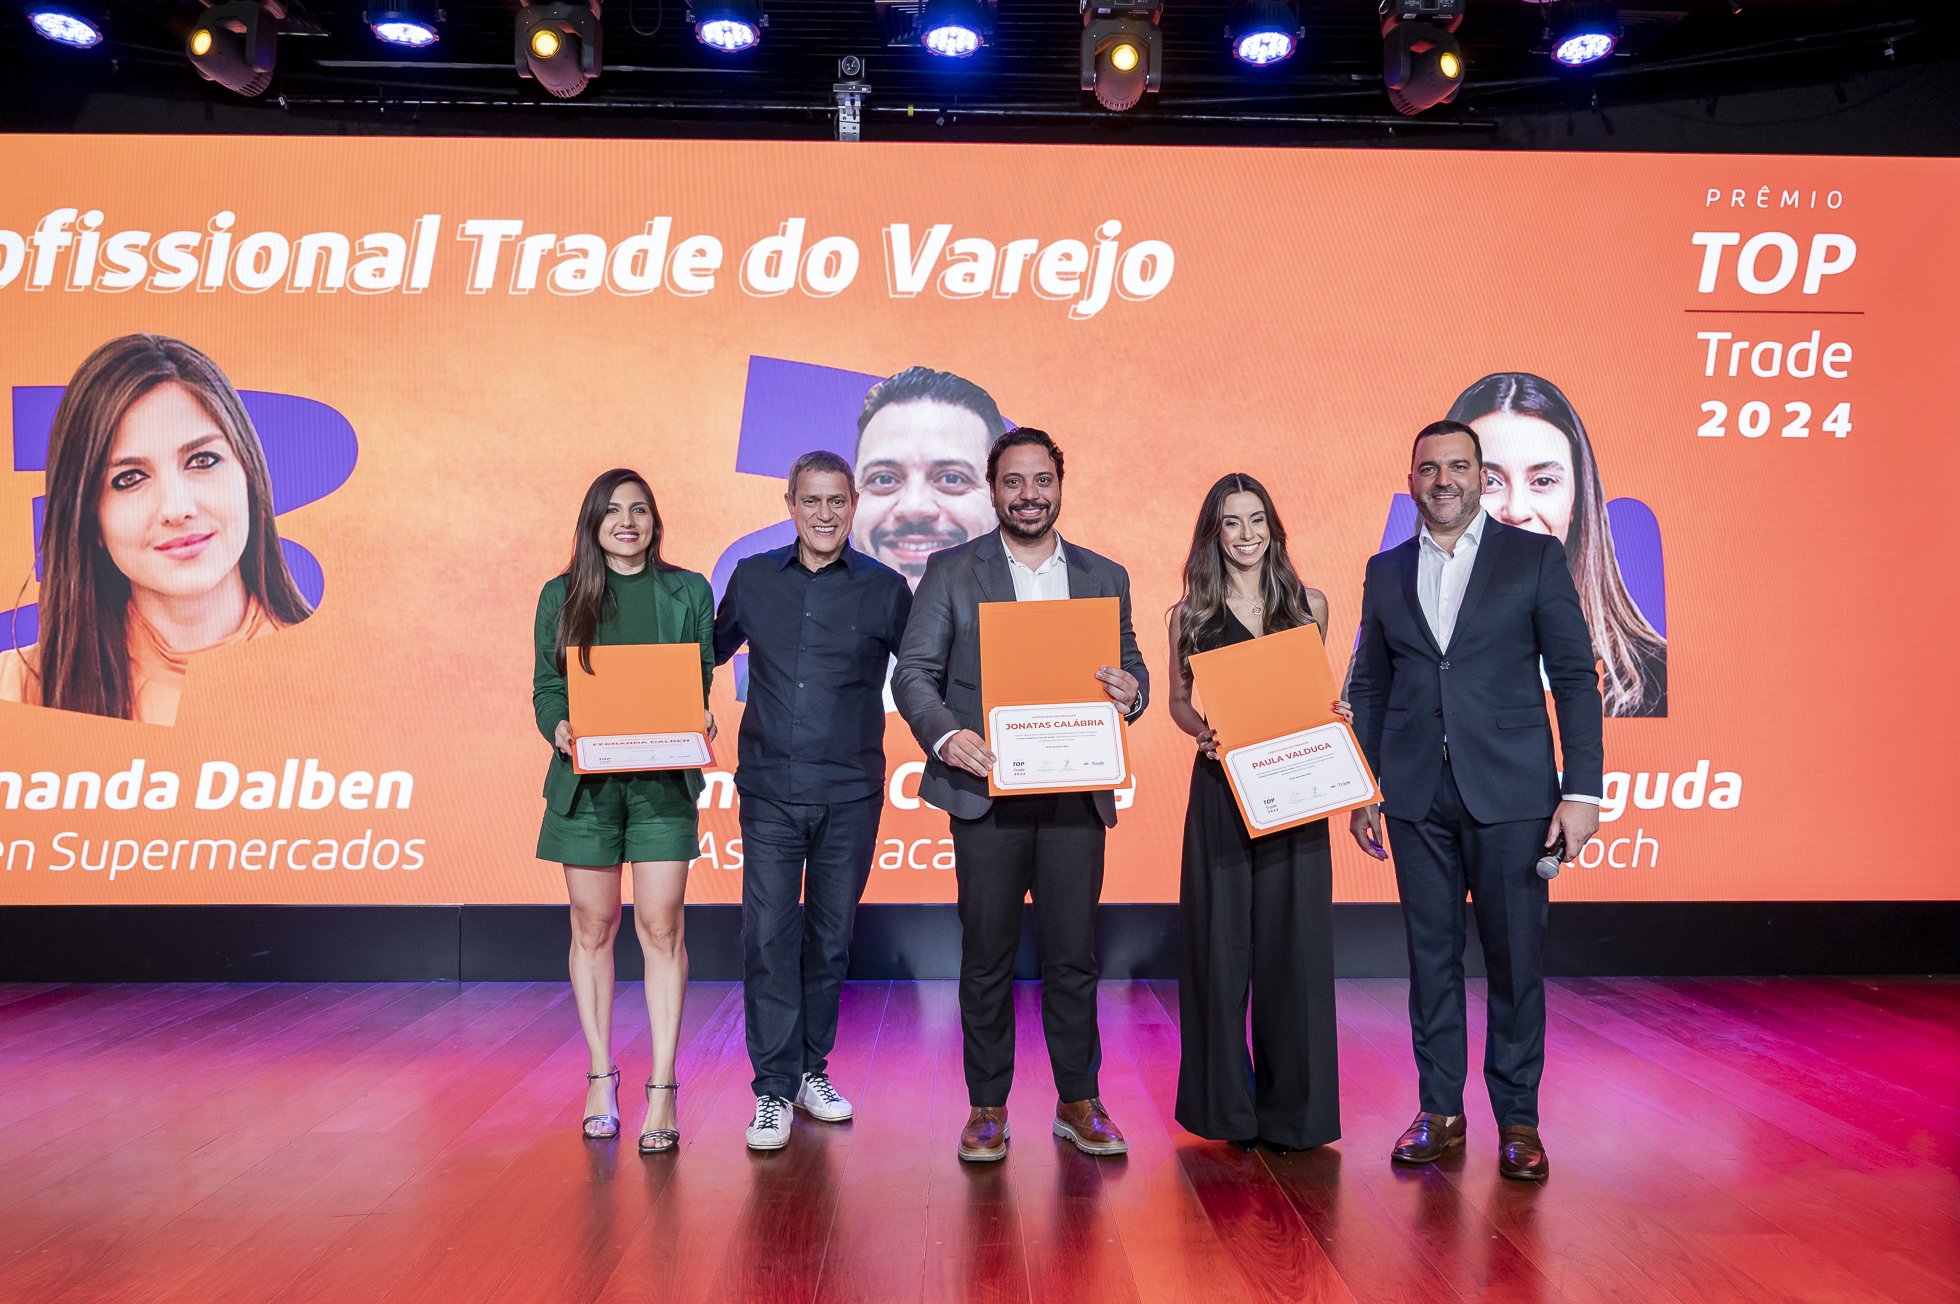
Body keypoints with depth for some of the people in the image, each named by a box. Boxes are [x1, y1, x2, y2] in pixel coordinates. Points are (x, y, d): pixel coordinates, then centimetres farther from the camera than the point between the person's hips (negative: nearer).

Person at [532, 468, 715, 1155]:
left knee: (661, 927, -4)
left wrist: (700, 722, -11)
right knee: (592, 928, 8)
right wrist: (559, 727, -11)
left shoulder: (688, 592, 7)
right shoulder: (562, 595, 9)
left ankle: (662, 1087, 3)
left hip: (663, 780, -1)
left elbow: (703, 681, 9)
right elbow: (544, 687, 9)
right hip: (586, 781, 1)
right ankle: (601, 1075, 23)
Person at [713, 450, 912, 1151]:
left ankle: (812, 1070, 26)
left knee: (830, 937, 10)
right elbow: (712, 651, 19)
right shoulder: (752, 579, 6)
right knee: (768, 937, -3)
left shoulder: (884, 588, 1)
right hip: (769, 790, 0)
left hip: (850, 793, 0)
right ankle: (774, 1088, 8)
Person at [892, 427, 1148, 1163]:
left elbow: (1128, 667, 14)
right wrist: (945, 735, -19)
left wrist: (1131, 690, -11)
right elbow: (914, 671, 0)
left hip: (1077, 795, 2)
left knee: (1074, 956, 7)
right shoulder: (951, 572, 5)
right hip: (987, 791, -2)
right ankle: (987, 1108, 20)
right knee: (987, 957, 6)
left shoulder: (1105, 577, 13)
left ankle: (1079, 1103, 22)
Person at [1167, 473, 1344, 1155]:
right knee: (1220, 941, 4)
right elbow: (1179, 701, 9)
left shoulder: (1308, 604, 8)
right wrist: (1202, 731, -11)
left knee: (1293, 941, 3)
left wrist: (1333, 713, -6)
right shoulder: (1190, 615, 4)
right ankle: (1226, 1103, 18)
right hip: (1219, 794, -1)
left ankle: (1293, 1105, 17)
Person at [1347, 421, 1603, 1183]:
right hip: (1416, 798, 3)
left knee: (1516, 957, 3)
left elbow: (1575, 677, -1)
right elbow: (1368, 688, 13)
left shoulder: (1536, 557, 2)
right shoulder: (1386, 571, 10)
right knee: (1431, 954, 8)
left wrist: (1582, 790, -8)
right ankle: (1440, 1110, 20)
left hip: (1510, 794, -2)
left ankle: (1518, 1120, 18)